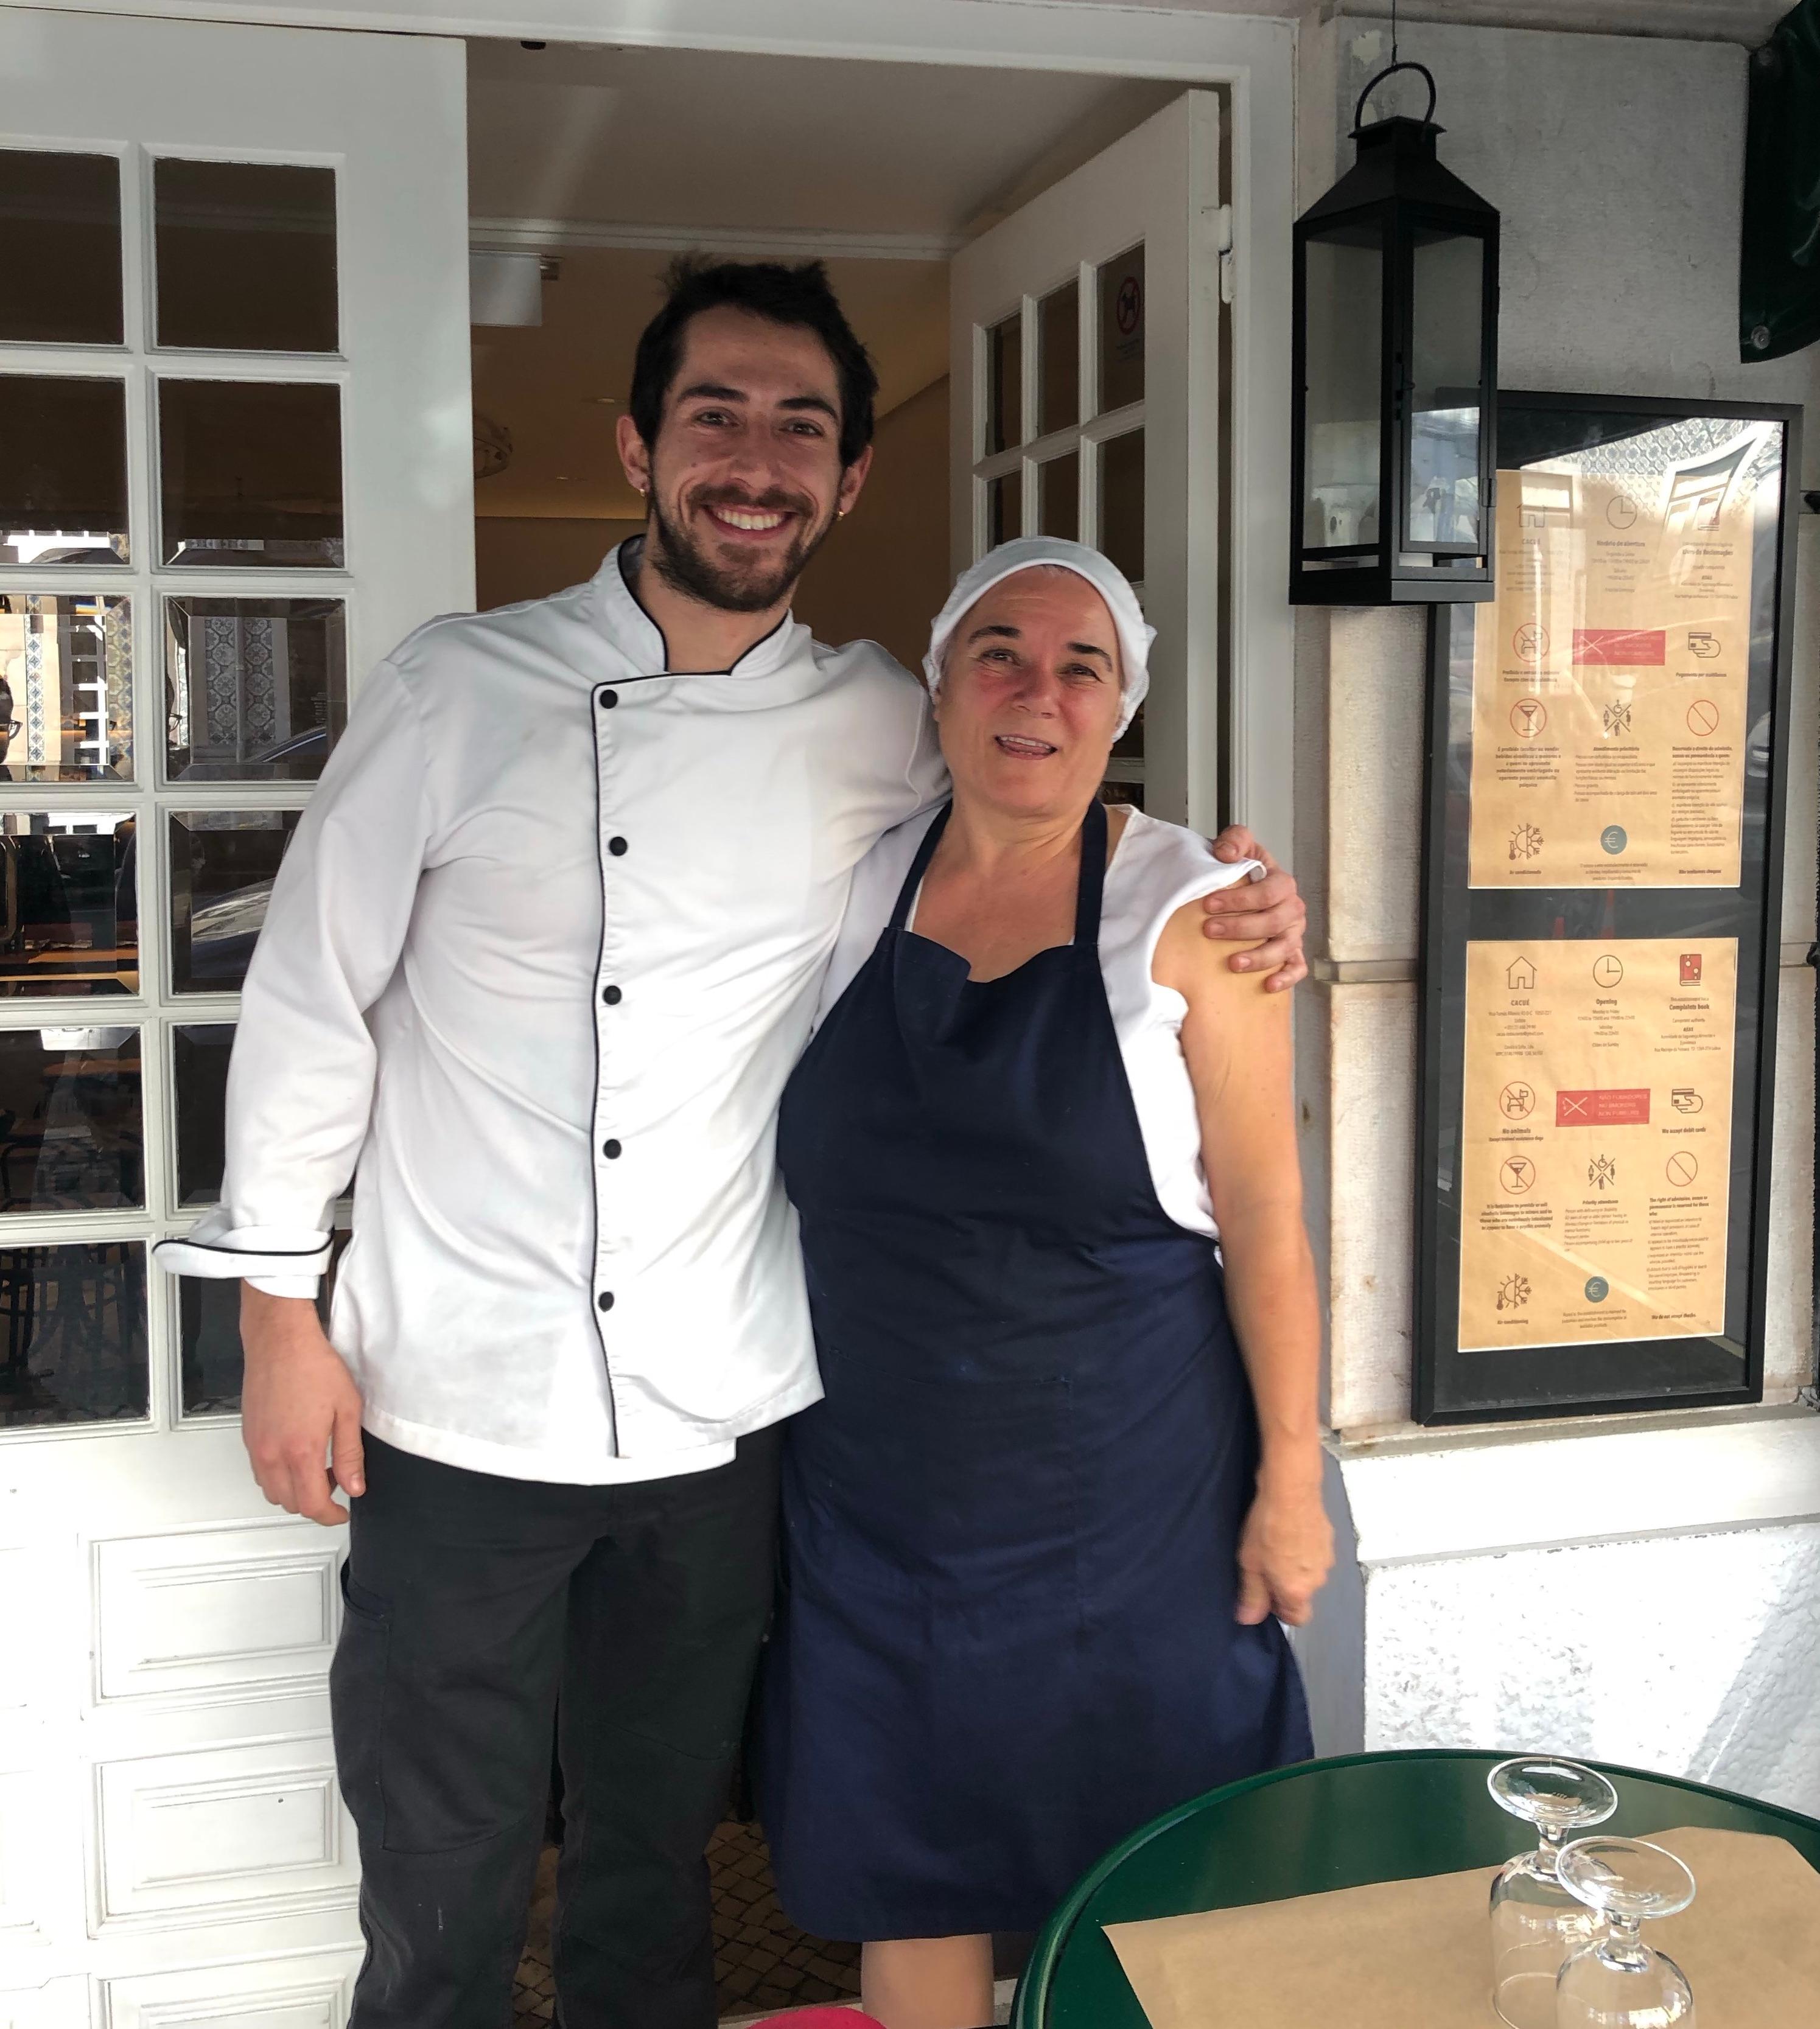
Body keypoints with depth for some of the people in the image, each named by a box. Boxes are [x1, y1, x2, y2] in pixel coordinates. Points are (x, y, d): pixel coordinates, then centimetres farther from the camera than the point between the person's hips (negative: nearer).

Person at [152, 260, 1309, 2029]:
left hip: (722, 1417, 2)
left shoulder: (888, 732, 1)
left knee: (653, 1877, 20)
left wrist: (1226, 908, -2)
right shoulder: (458, 691, -6)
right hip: (456, 1405, -2)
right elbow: (309, 1002, -1)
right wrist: (279, 1319, -1)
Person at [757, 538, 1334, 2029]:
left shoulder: (1184, 915, -10)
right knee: (906, 1878, 15)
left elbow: (1266, 1228, -8)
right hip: (881, 1494, 4)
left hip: (1124, 1499, -3)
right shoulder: (855, 889, 2)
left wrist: (1290, 1482, -8)